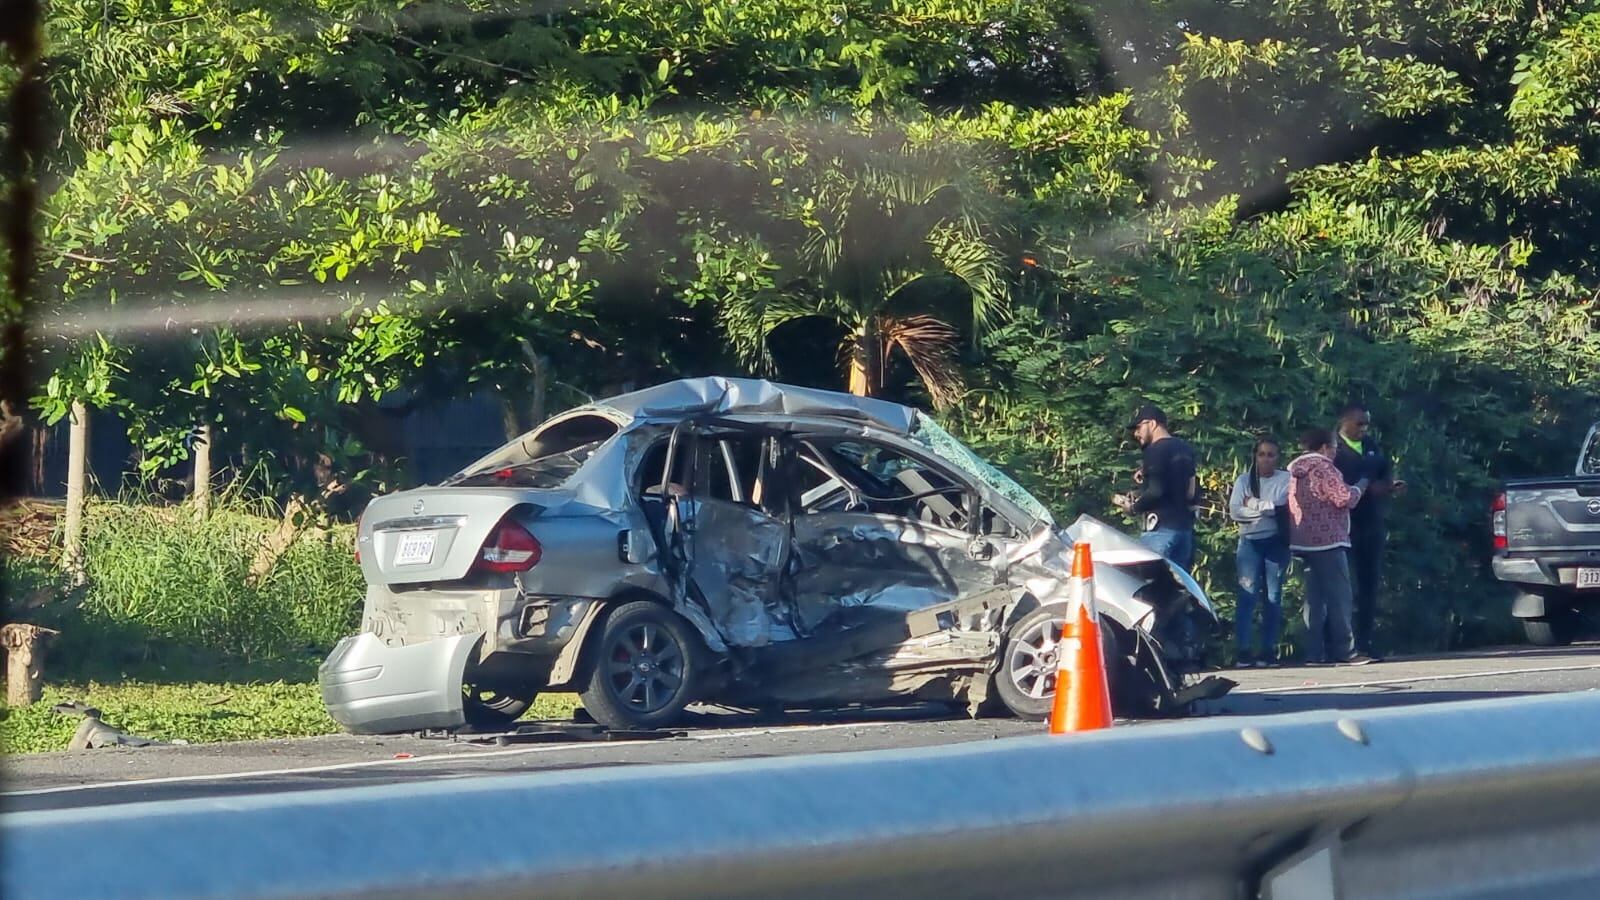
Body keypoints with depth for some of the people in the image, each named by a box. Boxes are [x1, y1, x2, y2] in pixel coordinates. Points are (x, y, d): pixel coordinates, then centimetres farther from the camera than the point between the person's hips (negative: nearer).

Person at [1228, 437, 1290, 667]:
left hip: (1276, 543, 0)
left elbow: (1284, 509, -10)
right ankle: (1243, 650, -12)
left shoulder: (1285, 479, 4)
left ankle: (1268, 649, 7)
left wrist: (1253, 505, -4)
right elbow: (1235, 511, -4)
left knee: (1273, 597, 3)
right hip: (1250, 542, 0)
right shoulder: (1244, 480, 8)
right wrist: (1267, 508, -8)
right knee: (1247, 595, -9)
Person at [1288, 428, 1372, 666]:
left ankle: (1315, 652, 6)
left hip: (1305, 541, 9)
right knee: (1339, 596, -5)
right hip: (1328, 540, -9)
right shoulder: (1323, 468, -12)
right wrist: (1360, 486, 1)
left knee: (1315, 598, 9)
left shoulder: (1295, 471, 16)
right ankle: (1344, 650, -7)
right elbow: (1344, 498, -18)